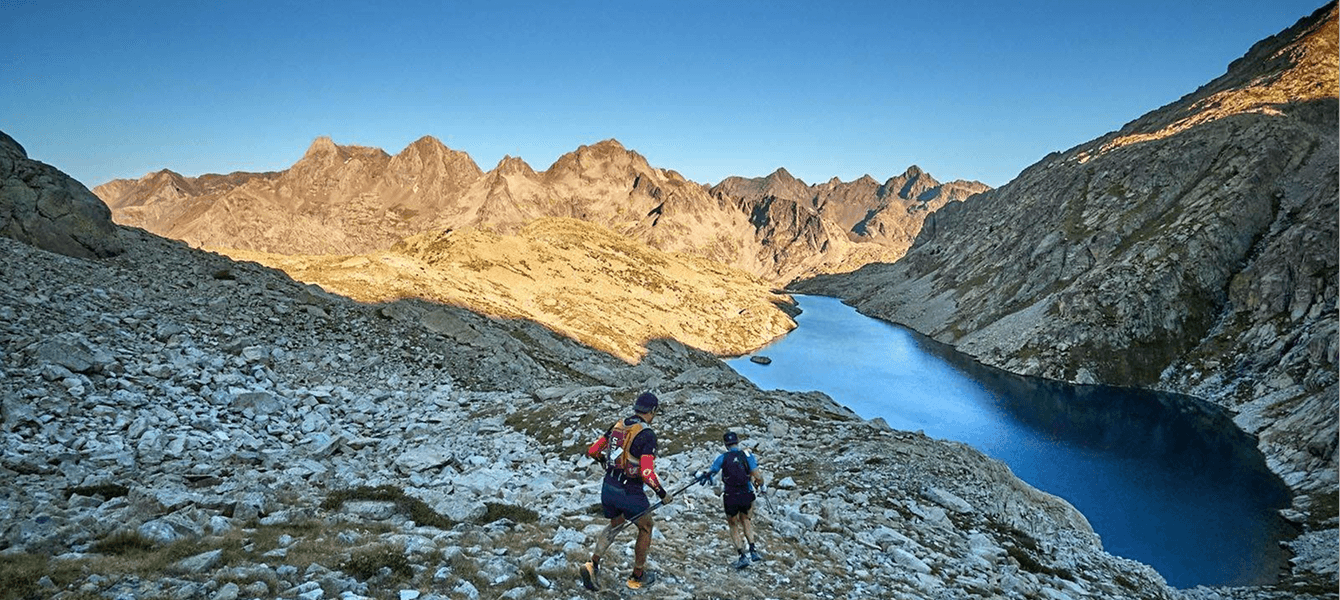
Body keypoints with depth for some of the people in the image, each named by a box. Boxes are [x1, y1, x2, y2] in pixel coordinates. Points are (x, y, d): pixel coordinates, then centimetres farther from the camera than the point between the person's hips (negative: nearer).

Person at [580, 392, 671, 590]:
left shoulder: (618, 425, 3)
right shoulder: (647, 435, -17)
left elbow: (592, 451, 8)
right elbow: (647, 473, -24)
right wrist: (662, 494, -9)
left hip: (608, 488, 6)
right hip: (630, 492, -6)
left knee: (615, 524, 30)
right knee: (645, 529, 19)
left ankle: (593, 565, 13)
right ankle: (637, 577, 28)